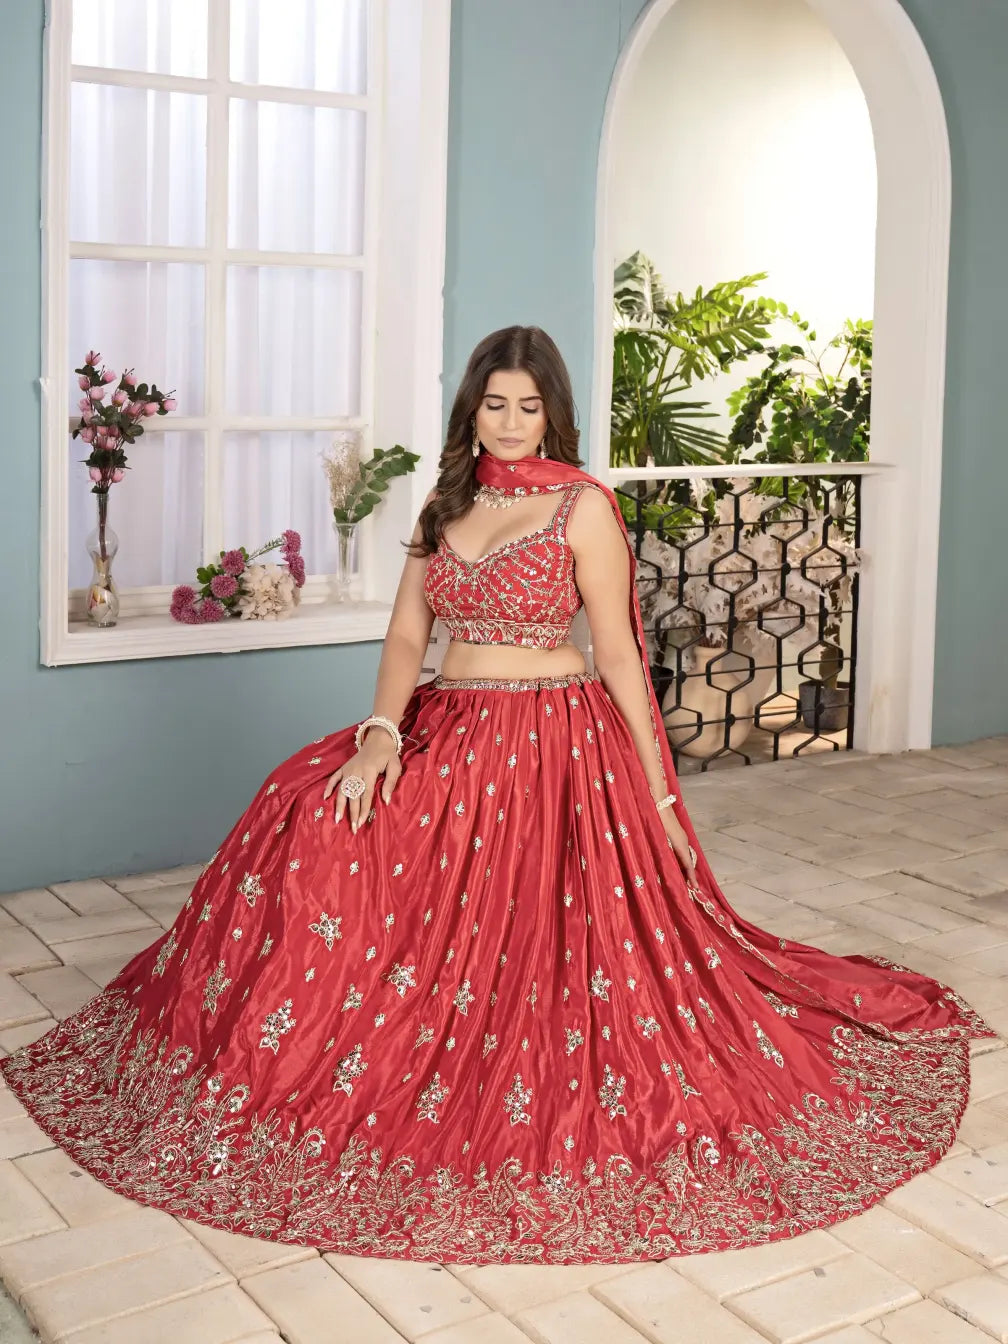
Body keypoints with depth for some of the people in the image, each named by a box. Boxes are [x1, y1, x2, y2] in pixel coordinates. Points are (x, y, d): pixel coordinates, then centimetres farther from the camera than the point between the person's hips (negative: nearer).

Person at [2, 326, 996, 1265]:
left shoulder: (584, 506, -4)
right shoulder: (446, 503, 13)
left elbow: (619, 653, -5)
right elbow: (407, 634, 6)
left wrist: (656, 791, -5)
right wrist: (382, 731, -12)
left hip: (552, 746, -5)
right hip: (444, 735, 5)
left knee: (534, 952, -12)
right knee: (315, 817, -13)